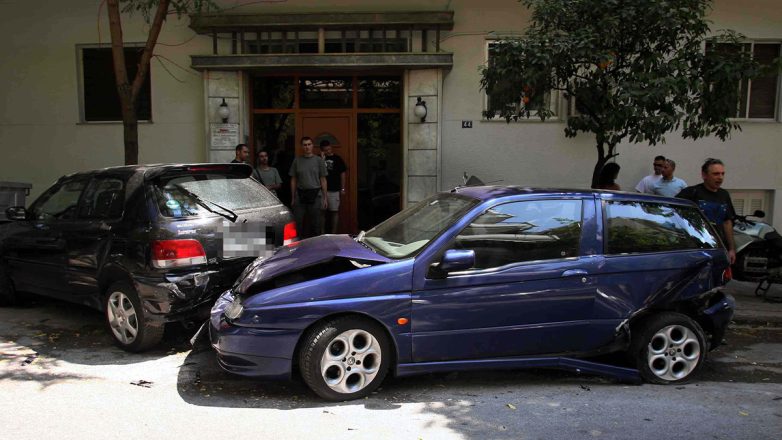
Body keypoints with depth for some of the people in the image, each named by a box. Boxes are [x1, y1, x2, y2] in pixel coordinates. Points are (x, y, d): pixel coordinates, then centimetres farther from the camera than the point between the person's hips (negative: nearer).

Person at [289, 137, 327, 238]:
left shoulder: (319, 160, 5)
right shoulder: (297, 160, 8)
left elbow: (323, 180, 5)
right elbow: (293, 180, 11)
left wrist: (325, 197, 1)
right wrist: (293, 198, 7)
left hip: (315, 195, -1)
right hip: (300, 194, 1)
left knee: (315, 223, 4)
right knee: (298, 222, -2)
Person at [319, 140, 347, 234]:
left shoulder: (337, 159, 4)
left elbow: (343, 174, 5)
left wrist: (342, 189, 2)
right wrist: (322, 159, -13)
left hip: (334, 190, -1)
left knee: (334, 211, 1)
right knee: (322, 211, 6)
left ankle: (333, 233, 8)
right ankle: (321, 233, 14)